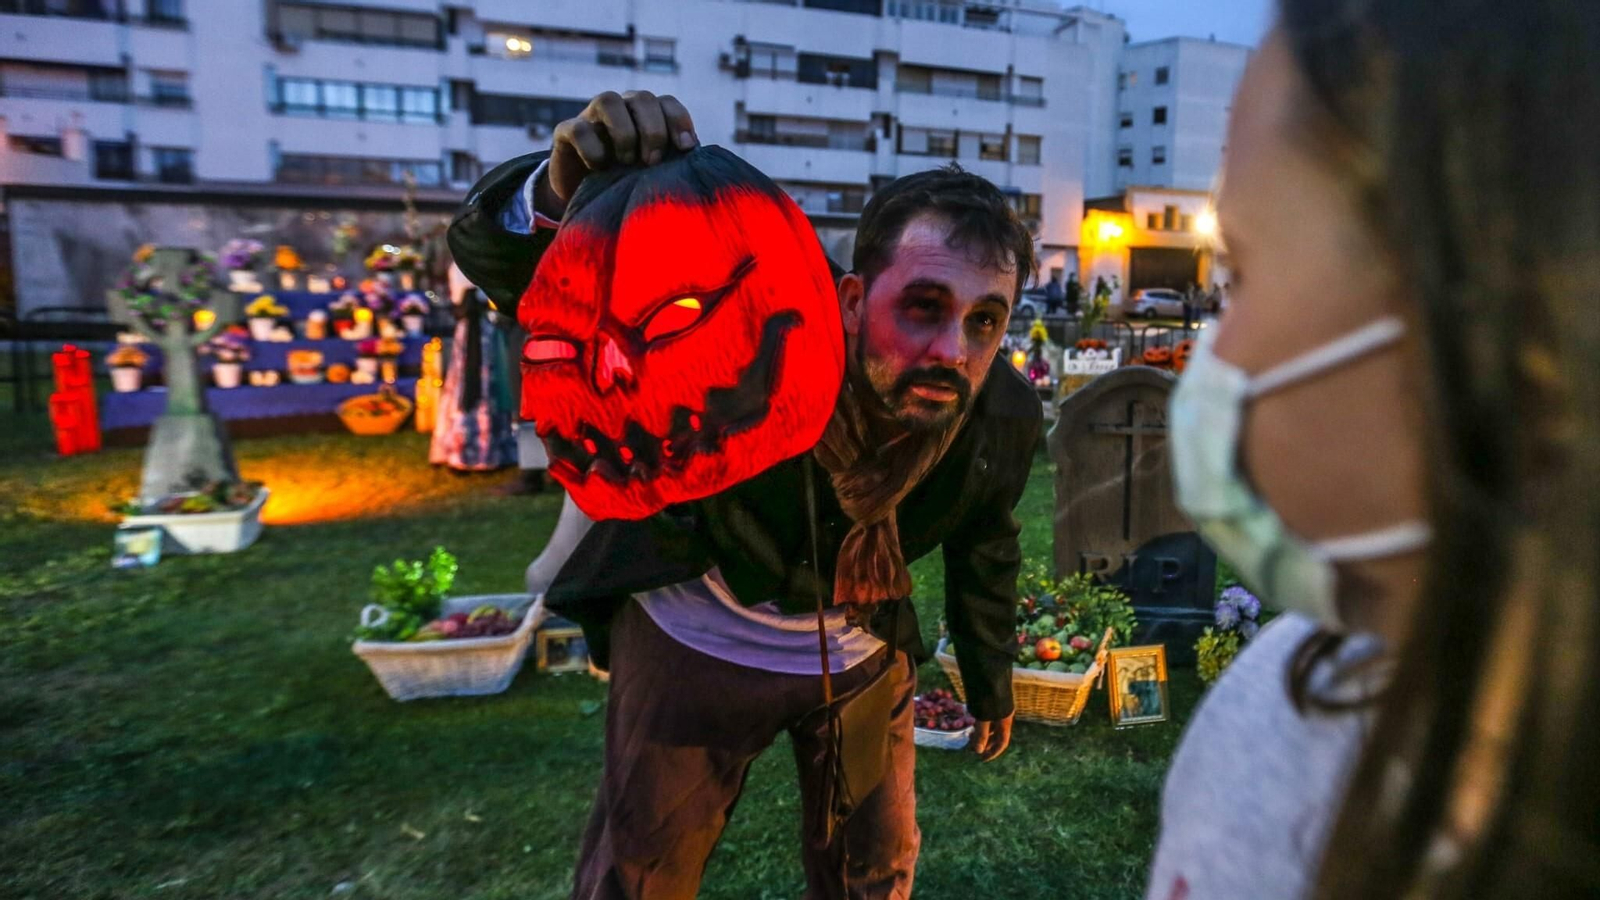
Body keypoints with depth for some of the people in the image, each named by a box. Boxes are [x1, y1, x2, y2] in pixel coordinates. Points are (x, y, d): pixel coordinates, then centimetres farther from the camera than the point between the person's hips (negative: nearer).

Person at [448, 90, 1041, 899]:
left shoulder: (1006, 414, -20)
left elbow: (984, 547, 2)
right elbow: (492, 254, -32)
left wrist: (991, 679, 15)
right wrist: (560, 191, -56)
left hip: (863, 656, 3)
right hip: (696, 644, -2)